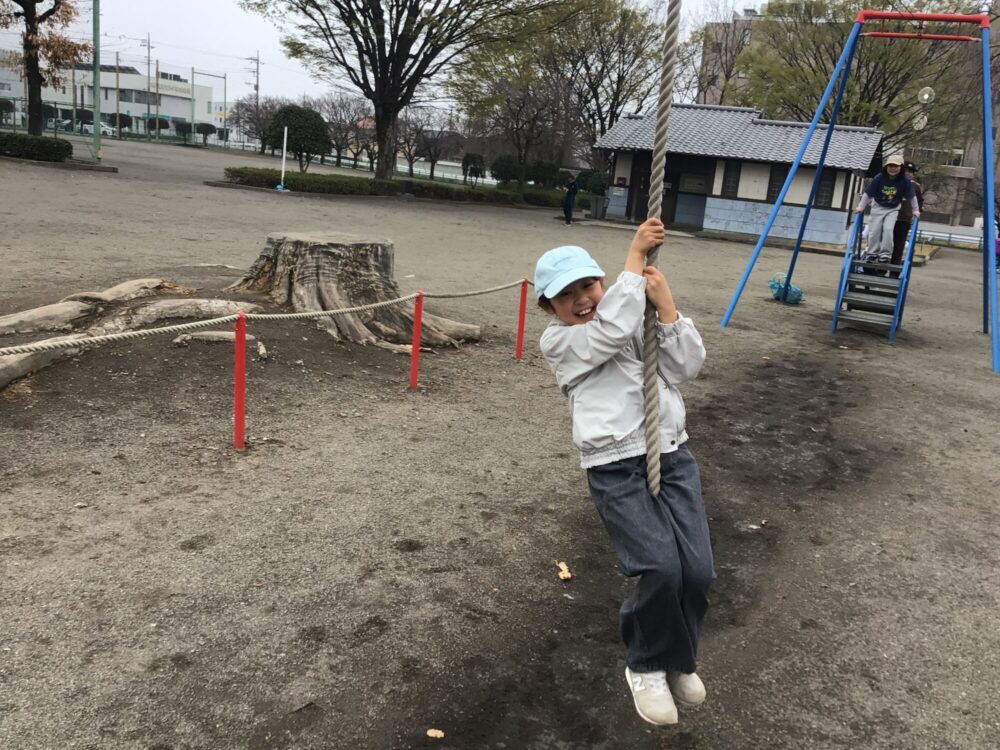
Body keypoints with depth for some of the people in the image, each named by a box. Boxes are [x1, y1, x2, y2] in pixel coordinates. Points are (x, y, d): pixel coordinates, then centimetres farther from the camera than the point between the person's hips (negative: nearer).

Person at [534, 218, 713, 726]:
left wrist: (665, 305, -5)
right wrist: (635, 254, -11)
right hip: (616, 470, -4)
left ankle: (678, 657, 26)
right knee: (661, 568, -19)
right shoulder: (557, 342, 1)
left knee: (698, 570, -7)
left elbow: (686, 366, 4)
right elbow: (613, 329, -16)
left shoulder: (639, 321, 14)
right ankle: (647, 666, 13)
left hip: (673, 456, 4)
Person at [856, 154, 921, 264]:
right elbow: (867, 193, -12)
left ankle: (885, 254, -9)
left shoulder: (904, 181, -18)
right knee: (874, 231, 0)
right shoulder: (879, 178, -21)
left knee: (888, 229, -17)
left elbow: (912, 197, -6)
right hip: (878, 207, 1)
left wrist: (916, 210, -1)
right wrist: (861, 207, -9)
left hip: (893, 209, -1)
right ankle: (872, 254, 14)